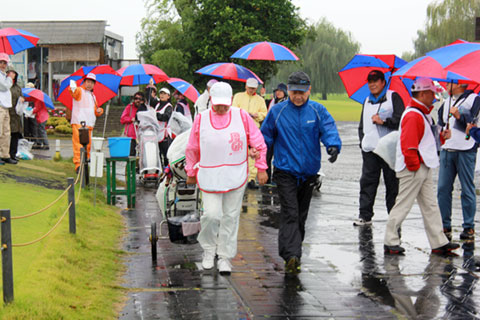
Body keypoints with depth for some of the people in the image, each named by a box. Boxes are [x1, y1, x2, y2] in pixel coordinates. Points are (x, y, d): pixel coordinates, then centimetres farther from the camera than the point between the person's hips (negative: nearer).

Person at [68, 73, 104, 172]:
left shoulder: (93, 96, 25)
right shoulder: (79, 91, 2)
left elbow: (95, 111, 33)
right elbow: (74, 92, -24)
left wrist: (99, 111, 9)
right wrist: (73, 88, -48)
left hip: (89, 125, 7)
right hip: (78, 123, -7)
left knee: (88, 145, 9)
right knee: (79, 144, -15)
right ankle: (78, 165, -19)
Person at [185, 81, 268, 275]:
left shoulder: (241, 117, 1)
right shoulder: (201, 119, 2)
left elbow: (259, 143, 7)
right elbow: (192, 149, 11)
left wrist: (261, 168, 5)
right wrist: (191, 173, 13)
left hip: (236, 177, 1)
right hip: (209, 177, -1)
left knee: (230, 217, 5)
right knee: (211, 214, -9)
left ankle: (225, 257, 15)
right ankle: (208, 251, 16)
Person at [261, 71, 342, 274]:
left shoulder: (318, 111, 2)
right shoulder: (277, 111, 1)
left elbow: (329, 129, -12)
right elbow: (266, 136, 9)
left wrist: (333, 146, -31)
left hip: (308, 172, 3)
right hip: (285, 171, -3)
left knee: (301, 214, 13)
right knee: (290, 213, -15)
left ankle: (293, 253, 26)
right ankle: (291, 256, -24)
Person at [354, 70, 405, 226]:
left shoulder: (393, 97, 2)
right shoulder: (367, 101, 21)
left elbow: (401, 119, -7)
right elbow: (362, 125, 27)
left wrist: (383, 121, -15)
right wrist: (362, 141, 14)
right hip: (370, 149, 5)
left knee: (392, 183, 1)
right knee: (367, 182, -2)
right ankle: (365, 216, -1)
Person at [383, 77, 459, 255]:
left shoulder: (422, 114, 16)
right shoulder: (412, 116, -18)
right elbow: (408, 144, -23)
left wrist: (441, 136, 9)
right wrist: (413, 166, -20)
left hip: (424, 169, 11)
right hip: (412, 169, -11)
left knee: (430, 206, 10)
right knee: (402, 205, -4)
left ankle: (439, 243, 13)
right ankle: (390, 242, 4)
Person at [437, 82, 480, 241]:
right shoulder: (446, 102, 18)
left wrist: (459, 116, -27)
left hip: (465, 150, -5)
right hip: (447, 149, 6)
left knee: (467, 190, -1)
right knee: (443, 189, 1)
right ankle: (445, 227, 7)